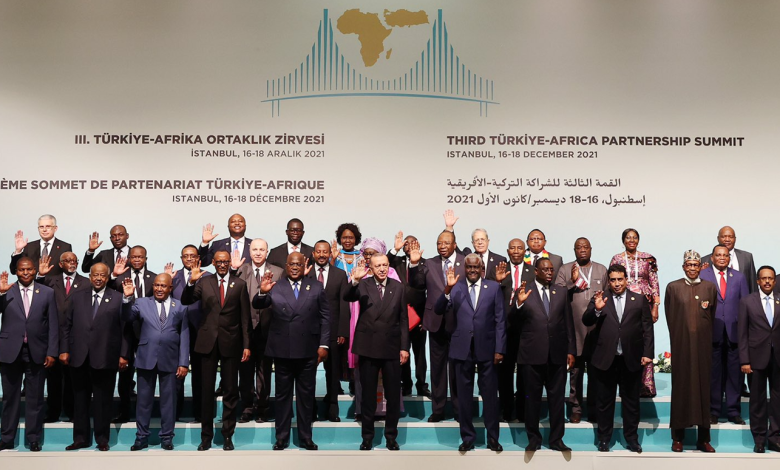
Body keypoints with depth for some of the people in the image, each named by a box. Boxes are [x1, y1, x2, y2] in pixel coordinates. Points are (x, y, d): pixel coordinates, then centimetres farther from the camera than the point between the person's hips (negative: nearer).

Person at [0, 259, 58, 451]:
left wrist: (52, 352, -4)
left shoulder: (47, 293, 3)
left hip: (36, 352, 0)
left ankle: (34, 439, 17)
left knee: (35, 398, 7)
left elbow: (53, 325, 2)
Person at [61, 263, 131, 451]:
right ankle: (80, 438, 21)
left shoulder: (118, 299, 1)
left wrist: (124, 354, -7)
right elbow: (66, 326, 11)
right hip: (79, 358, 3)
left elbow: (125, 328, -2)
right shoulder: (77, 298, 11)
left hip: (105, 358, -3)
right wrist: (64, 350, 2)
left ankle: (102, 439, 16)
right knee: (80, 399, 10)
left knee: (103, 400, 5)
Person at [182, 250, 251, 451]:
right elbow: (185, 301, -3)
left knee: (230, 391, 6)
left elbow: (245, 317, 2)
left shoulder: (240, 284, 2)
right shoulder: (204, 282, 5)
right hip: (208, 342, 1)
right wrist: (191, 282, -19)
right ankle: (206, 436, 19)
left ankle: (227, 435, 18)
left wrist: (246, 345, -2)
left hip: (231, 343, -1)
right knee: (207, 390, 8)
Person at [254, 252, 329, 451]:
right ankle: (282, 437, 18)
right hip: (282, 350, 0)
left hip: (308, 351, 0)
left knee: (306, 395, 9)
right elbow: (257, 305, -4)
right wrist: (262, 292, -26)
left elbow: (325, 317, 3)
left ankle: (306, 437, 18)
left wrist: (324, 345, -3)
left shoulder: (316, 287, 5)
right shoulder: (275, 287, 4)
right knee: (282, 394, 9)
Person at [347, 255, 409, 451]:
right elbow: (348, 297, -22)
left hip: (392, 347, 1)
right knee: (368, 394, 10)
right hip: (368, 347, -1)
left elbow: (403, 318, 4)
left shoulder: (397, 286, 2)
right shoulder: (363, 285, -2)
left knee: (393, 395, 8)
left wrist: (404, 347, 0)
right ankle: (367, 436, 23)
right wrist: (355, 280, -41)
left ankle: (391, 436, 23)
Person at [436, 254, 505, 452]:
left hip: (487, 348, 0)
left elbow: (500, 320, 1)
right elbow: (438, 310, -7)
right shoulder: (455, 288, 3)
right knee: (464, 395, 9)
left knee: (490, 395, 7)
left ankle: (493, 438, 20)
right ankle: (467, 437, 21)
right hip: (462, 349, 1)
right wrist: (448, 289, -21)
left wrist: (499, 349, -4)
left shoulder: (494, 287, 2)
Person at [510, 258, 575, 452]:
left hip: (557, 354, 2)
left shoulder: (562, 292, 8)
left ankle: (556, 439, 18)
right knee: (532, 398, 8)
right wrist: (518, 303, -27)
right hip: (532, 354, -2)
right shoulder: (523, 292, 0)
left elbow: (568, 323, 8)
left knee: (557, 398, 8)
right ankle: (534, 438, 19)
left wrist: (571, 350, 4)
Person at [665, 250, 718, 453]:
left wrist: (705, 334, 7)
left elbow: (712, 315, 12)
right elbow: (669, 317, 6)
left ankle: (703, 438, 10)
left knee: (703, 384, 3)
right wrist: (678, 337, 7)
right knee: (681, 384, 1)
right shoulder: (673, 287, 2)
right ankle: (678, 437, 8)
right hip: (681, 343, -1)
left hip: (702, 343, 1)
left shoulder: (710, 287, 6)